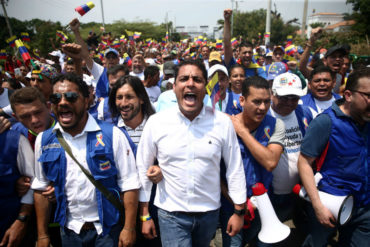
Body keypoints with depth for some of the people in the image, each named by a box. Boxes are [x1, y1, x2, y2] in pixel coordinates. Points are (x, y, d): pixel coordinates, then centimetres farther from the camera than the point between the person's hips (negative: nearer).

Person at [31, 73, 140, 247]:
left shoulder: (112, 135, -15)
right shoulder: (43, 140, -3)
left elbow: (129, 184, -13)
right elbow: (41, 188, 4)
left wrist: (129, 228, -14)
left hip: (107, 228, -3)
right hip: (69, 230, 4)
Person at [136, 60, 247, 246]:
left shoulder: (222, 123, -10)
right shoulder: (156, 122, -10)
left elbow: (235, 168, -2)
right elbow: (143, 170, -2)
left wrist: (239, 211, 2)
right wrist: (145, 216, 1)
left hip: (209, 212, 2)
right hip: (170, 214, -1)